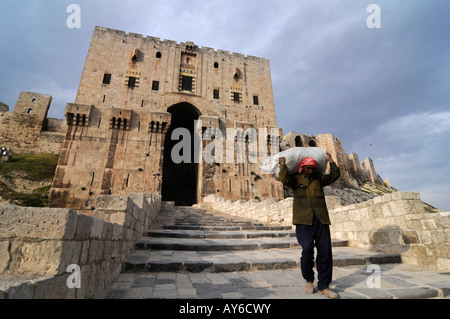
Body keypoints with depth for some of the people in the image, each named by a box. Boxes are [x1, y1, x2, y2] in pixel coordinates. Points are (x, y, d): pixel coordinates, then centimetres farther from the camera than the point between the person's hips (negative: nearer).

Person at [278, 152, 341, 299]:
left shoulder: (319, 179, 18)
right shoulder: (296, 179, 8)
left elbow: (335, 175, 15)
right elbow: (284, 179, -10)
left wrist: (330, 161, 12)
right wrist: (283, 165, -6)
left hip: (321, 220, 4)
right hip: (303, 221, -4)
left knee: (325, 251, 2)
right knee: (307, 248, -17)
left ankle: (324, 286, 17)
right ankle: (309, 280, 10)